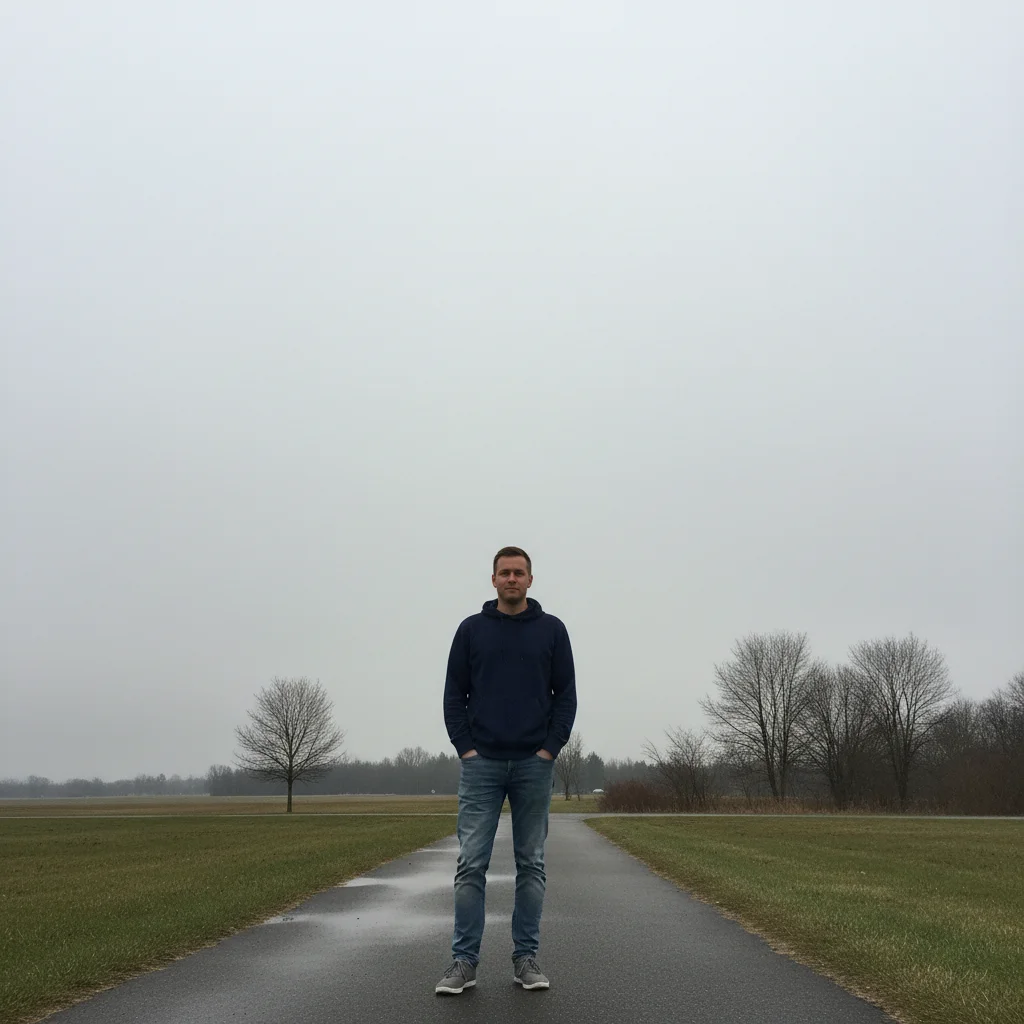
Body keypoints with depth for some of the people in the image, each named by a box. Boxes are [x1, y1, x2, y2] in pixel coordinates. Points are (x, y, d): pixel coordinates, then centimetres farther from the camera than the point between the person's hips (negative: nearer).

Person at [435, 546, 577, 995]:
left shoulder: (551, 629, 5)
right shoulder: (471, 629, 5)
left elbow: (565, 694, 3)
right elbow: (454, 694, 4)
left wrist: (551, 748, -6)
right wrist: (465, 748, -5)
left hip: (534, 764, 1)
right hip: (481, 763, 0)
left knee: (531, 864, 6)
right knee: (471, 864, -3)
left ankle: (526, 957, 15)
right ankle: (464, 960, 4)